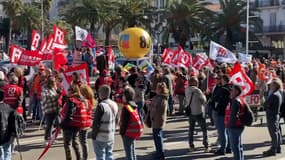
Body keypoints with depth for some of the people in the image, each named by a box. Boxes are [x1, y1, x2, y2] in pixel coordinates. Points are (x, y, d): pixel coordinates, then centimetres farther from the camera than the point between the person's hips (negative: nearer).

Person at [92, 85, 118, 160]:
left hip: (100, 138, -7)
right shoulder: (114, 104, 4)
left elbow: (96, 123, -17)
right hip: (111, 137, 7)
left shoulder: (101, 106, -20)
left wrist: (93, 135, -6)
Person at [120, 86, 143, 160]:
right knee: (132, 151, 18)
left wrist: (122, 132, -9)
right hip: (134, 132, 8)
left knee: (128, 152, 0)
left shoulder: (126, 108, -20)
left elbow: (124, 122, -19)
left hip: (128, 133, -8)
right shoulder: (134, 106, 6)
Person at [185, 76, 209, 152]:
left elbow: (187, 100, 5)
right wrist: (203, 95, 5)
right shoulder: (197, 90, -21)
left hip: (190, 112, 5)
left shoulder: (187, 90, -4)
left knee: (191, 129, 15)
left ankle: (191, 146, 16)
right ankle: (206, 146, 8)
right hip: (199, 112, -5)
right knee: (204, 129, 8)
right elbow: (204, 100, -13)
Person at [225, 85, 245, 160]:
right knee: (239, 146, 19)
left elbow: (234, 115, -24)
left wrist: (230, 124, -17)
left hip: (234, 127, -11)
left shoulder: (235, 101, -17)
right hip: (238, 126, 11)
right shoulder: (240, 100, 16)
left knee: (235, 146, -6)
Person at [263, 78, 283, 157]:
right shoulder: (278, 94, 11)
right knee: (276, 132, 16)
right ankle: (277, 148, 25)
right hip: (275, 115, 10)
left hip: (272, 116, -10)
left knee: (273, 133, -5)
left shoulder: (274, 95, -21)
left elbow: (266, 105, -20)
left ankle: (273, 150, 0)